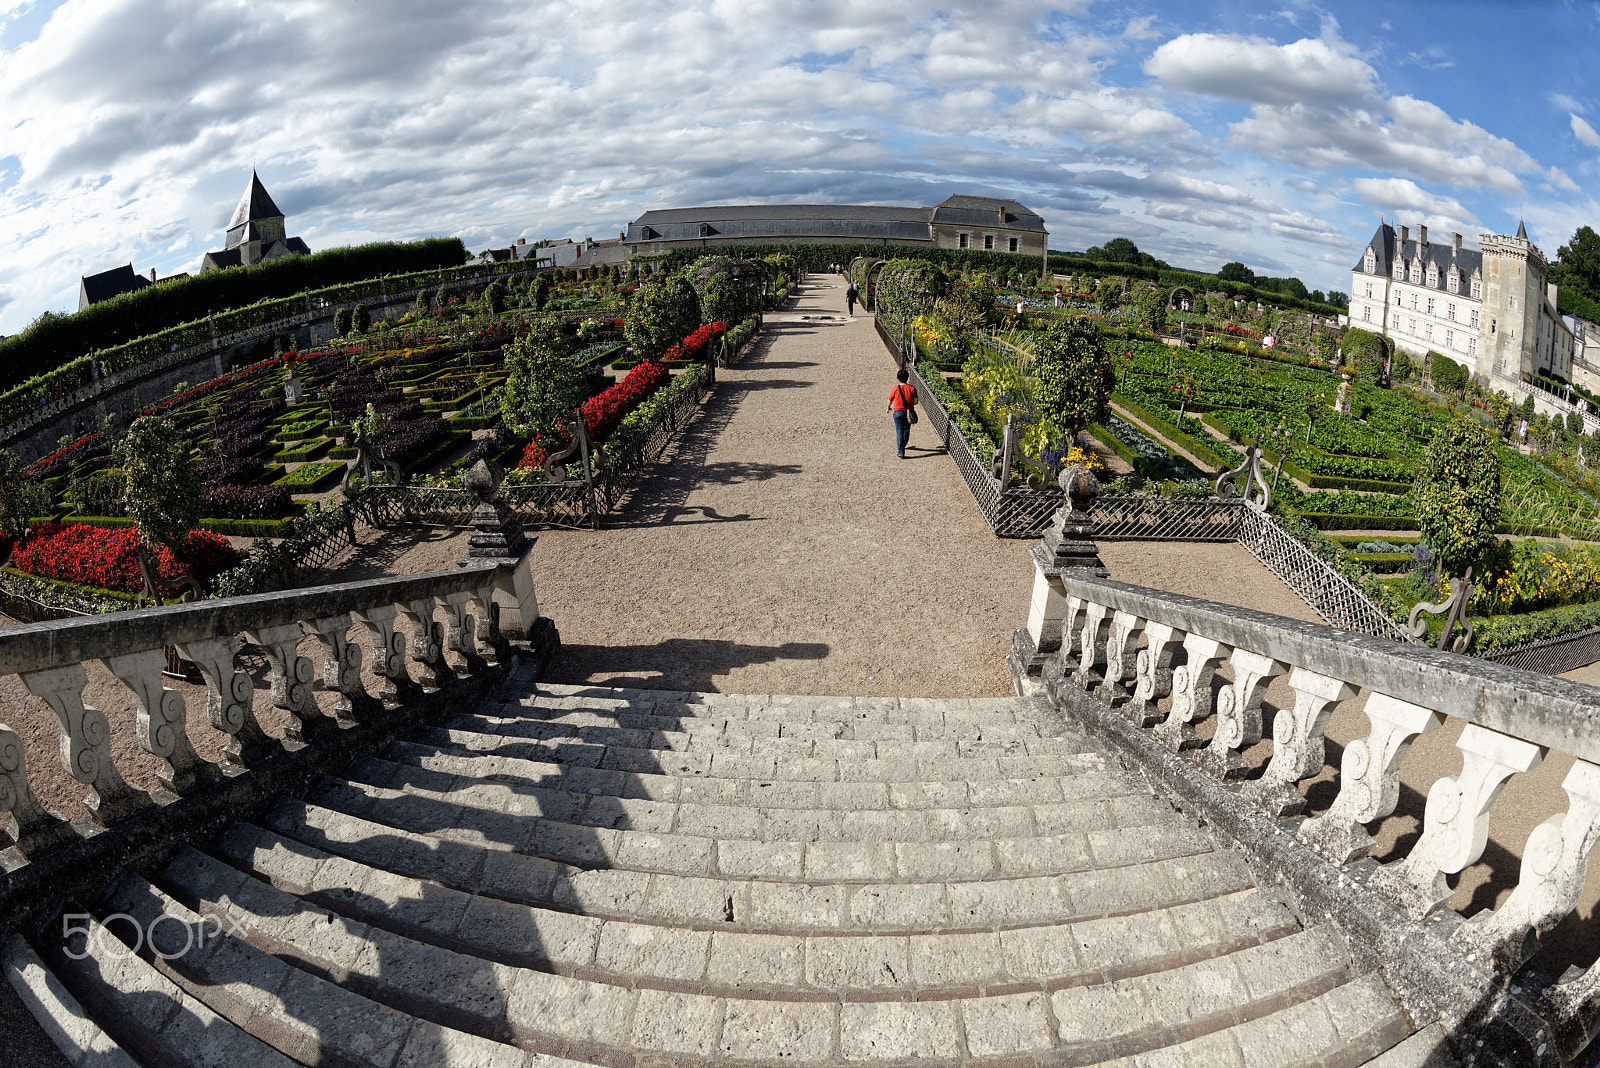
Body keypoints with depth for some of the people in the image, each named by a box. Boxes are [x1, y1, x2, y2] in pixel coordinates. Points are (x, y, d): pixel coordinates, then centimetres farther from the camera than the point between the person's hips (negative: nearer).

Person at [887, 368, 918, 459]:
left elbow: (890, 401, 1)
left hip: (898, 412, -2)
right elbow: (916, 401, -7)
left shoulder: (895, 389, -10)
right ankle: (903, 446, 41)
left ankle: (901, 452, -5)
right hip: (908, 412, 2)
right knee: (906, 430, 21)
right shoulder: (912, 388, -6)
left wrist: (888, 408, 22)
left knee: (899, 432, 1)